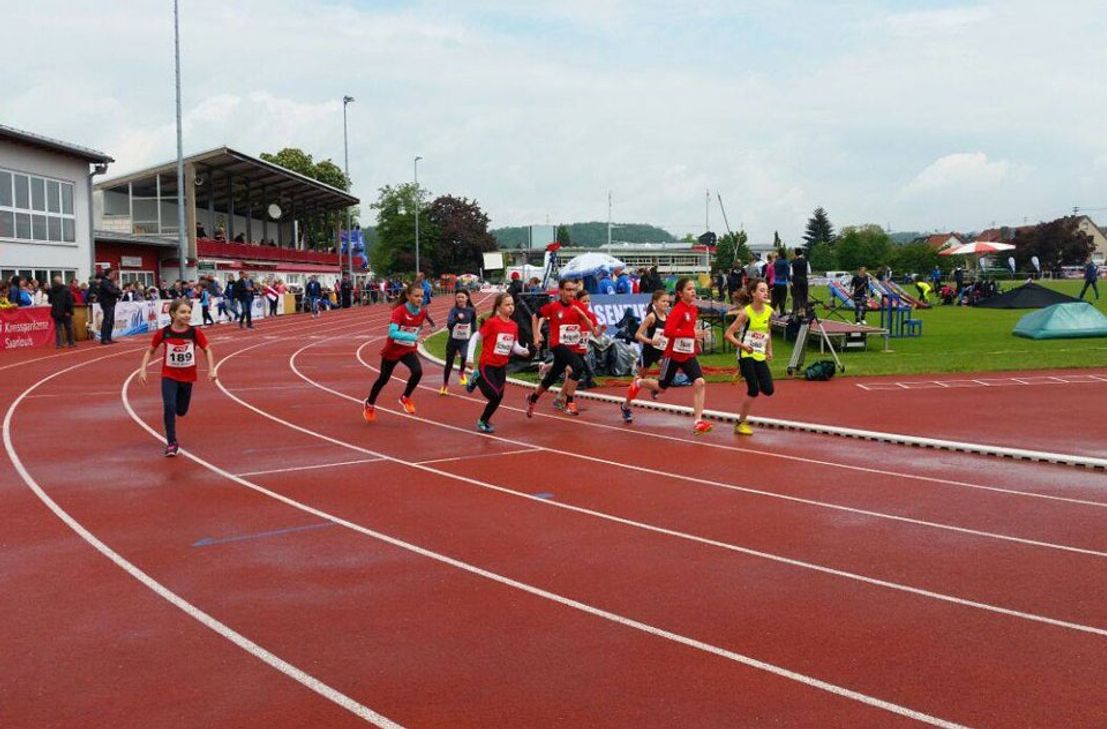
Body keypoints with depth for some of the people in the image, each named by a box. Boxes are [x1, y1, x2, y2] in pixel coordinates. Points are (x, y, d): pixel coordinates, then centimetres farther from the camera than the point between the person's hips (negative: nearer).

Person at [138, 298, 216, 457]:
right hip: (169, 376, -1)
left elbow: (207, 350, -1)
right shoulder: (163, 333, -13)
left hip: (187, 377, 2)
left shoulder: (195, 332, -13)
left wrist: (211, 370, -11)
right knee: (169, 406, -19)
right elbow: (150, 351, 0)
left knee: (181, 411, 11)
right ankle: (172, 443, -8)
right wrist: (143, 370, -9)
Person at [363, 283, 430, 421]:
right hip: (392, 351, -3)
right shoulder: (399, 311, -26)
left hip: (409, 350, 3)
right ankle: (370, 404, 40)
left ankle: (405, 398, 2)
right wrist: (412, 337, -46)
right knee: (383, 379, 13)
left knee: (418, 371, -24)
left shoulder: (422, 312, -10)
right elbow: (392, 333, -39)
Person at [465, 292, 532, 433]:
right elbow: (475, 338, -10)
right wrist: (470, 358, -14)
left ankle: (483, 421, 28)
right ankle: (477, 378, 15)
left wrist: (523, 350, -14)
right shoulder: (491, 322, -16)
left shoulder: (514, 326, 0)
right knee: (494, 394, -11)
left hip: (501, 367, 6)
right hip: (487, 365, -6)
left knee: (498, 397, 8)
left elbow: (515, 346, 8)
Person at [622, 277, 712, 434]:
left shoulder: (694, 309, 3)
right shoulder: (678, 310, -20)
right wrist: (692, 333, -35)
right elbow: (667, 331, -33)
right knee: (662, 387, 13)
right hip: (673, 354, -5)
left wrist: (695, 338, 7)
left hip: (689, 355, 5)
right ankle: (638, 383, 45)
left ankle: (698, 421, -13)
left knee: (700, 383, -16)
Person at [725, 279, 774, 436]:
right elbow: (728, 334, -15)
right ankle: (740, 423, 6)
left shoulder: (769, 311, -1)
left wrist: (769, 350, 16)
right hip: (746, 355, -6)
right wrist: (743, 345, -25)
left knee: (768, 390, -3)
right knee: (753, 391, -10)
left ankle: (744, 373, 22)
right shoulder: (746, 312, -16)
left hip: (760, 356, 6)